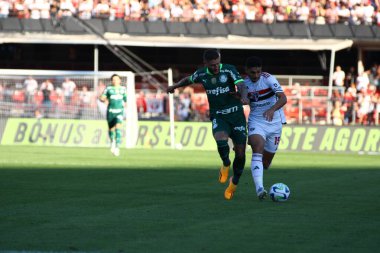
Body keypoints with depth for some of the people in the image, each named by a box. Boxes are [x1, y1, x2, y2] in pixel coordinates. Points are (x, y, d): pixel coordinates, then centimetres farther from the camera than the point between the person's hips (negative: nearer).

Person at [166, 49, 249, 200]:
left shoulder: (229, 70, -11)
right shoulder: (201, 74, -1)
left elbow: (241, 84, -27)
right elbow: (189, 79, 23)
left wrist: (244, 96, -48)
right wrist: (175, 86, 38)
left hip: (236, 114, -1)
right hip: (218, 116, 1)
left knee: (240, 152, -2)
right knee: (221, 141, -31)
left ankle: (234, 184, 24)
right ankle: (226, 165, 3)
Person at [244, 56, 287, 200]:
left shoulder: (269, 79, -15)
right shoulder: (244, 83, -2)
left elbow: (283, 98, -27)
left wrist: (272, 109, -44)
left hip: (274, 122, -1)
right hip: (256, 122, 1)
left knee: (266, 162, 7)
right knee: (257, 151, -26)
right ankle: (259, 189, -37)